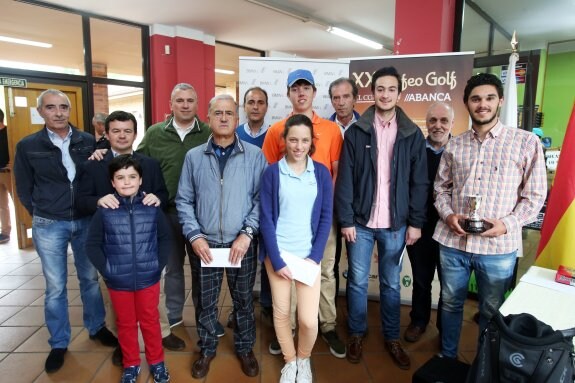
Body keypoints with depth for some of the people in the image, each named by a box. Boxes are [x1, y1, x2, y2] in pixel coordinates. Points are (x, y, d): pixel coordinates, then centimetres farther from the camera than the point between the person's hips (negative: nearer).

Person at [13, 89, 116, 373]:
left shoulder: (88, 141, -2)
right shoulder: (27, 146, -3)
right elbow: (24, 190, 5)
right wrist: (44, 217, 5)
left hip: (86, 222, 1)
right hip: (49, 226, -1)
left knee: (90, 278, 14)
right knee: (55, 287, 8)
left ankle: (96, 328, 34)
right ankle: (59, 343, 26)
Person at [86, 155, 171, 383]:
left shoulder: (152, 208, -9)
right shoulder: (104, 212, -10)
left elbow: (165, 238, 1)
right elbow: (92, 244, -3)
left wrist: (159, 265, -6)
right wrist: (105, 270, -9)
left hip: (148, 279, 0)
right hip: (118, 282, 0)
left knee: (150, 321, 17)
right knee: (125, 323, 18)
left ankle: (157, 362, 36)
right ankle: (131, 364, 38)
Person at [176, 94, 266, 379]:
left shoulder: (255, 156, -2)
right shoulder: (193, 157, 3)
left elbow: (261, 198, -4)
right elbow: (183, 200, 3)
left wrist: (247, 233, -12)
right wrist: (194, 236, -6)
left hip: (242, 243, -1)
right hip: (204, 243, 1)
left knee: (243, 300, 14)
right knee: (205, 301, 15)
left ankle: (245, 348, 37)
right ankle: (207, 349, 38)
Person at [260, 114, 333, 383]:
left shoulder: (321, 172, 1)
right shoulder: (272, 172, -3)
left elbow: (326, 217, 1)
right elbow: (266, 218, -4)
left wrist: (315, 257, -7)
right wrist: (276, 260, -9)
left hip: (308, 254, 1)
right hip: (278, 254, 0)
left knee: (309, 319, -2)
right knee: (281, 312, 9)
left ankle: (304, 360, 30)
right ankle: (289, 361, 35)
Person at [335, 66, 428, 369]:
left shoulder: (413, 134, 2)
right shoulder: (356, 132, -2)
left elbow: (419, 182, 2)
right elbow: (345, 179, -4)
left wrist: (416, 222, -1)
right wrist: (346, 220, -8)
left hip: (396, 223, 1)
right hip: (361, 221, -1)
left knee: (391, 284, 14)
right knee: (357, 282, 10)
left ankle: (392, 338, 31)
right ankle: (357, 333, 30)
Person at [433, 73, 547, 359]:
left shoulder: (526, 142, -4)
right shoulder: (454, 145, 6)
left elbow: (535, 195, -2)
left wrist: (507, 224, -16)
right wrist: (448, 215, -7)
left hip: (498, 246, -2)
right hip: (452, 241, 3)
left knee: (491, 311, 16)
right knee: (450, 303, 18)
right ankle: (447, 358, 40)